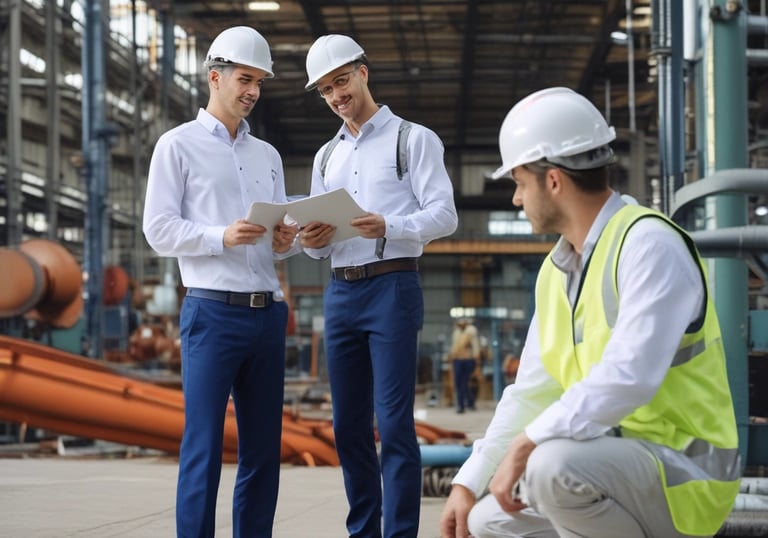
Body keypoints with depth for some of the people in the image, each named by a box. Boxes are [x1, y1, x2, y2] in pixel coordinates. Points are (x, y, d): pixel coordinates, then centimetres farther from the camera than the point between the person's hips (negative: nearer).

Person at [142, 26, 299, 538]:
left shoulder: (268, 155, 20)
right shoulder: (179, 145, 3)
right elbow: (159, 230, -5)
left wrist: (286, 241, -3)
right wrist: (223, 237, -19)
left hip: (268, 313, 6)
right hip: (213, 312, -6)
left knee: (264, 448, 6)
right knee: (204, 447, -7)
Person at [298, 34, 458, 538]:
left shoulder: (413, 139, 3)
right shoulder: (326, 157, 21)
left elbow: (444, 214, -7)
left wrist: (388, 227, -24)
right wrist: (313, 242, -4)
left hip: (392, 287, -6)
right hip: (340, 292, 6)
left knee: (394, 423, -10)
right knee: (349, 425, 8)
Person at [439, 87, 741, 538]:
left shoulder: (649, 244, -17)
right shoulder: (556, 272, 11)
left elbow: (627, 378, -30)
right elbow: (531, 394, 14)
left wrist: (526, 445, -26)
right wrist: (468, 483, 7)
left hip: (684, 472, -9)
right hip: (615, 461, 9)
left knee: (553, 462, -33)